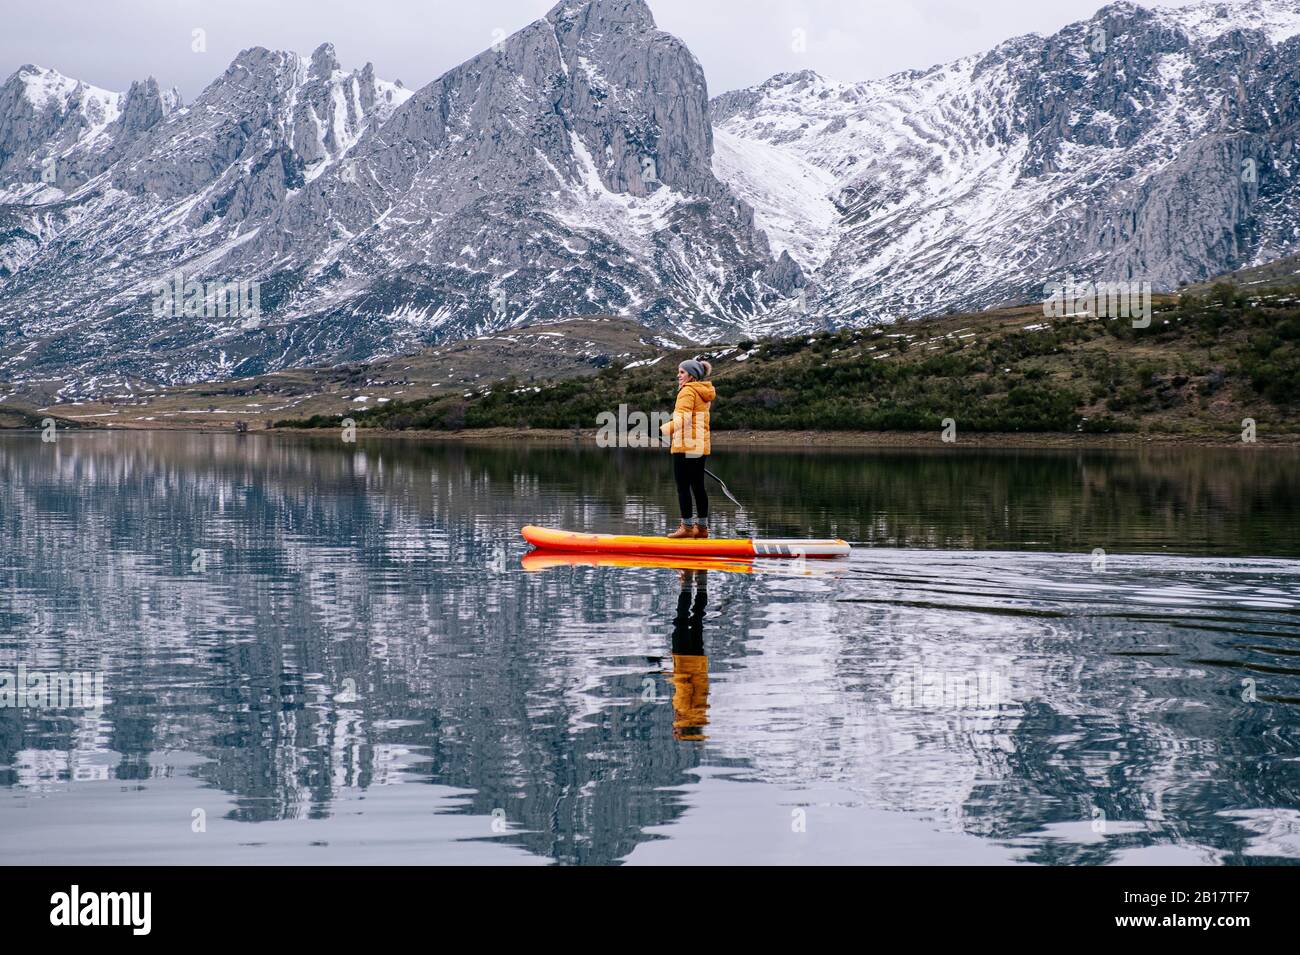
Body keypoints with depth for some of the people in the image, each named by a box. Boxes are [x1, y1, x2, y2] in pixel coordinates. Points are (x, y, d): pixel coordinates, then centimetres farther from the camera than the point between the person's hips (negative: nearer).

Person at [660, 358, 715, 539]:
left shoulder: (688, 391, -11)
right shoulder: (704, 393, 18)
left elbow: (683, 419, -24)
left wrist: (663, 430, -32)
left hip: (686, 446, -9)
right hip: (701, 447, 9)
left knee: (683, 486, -5)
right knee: (698, 486, 11)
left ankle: (687, 527, -6)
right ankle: (702, 527, 14)